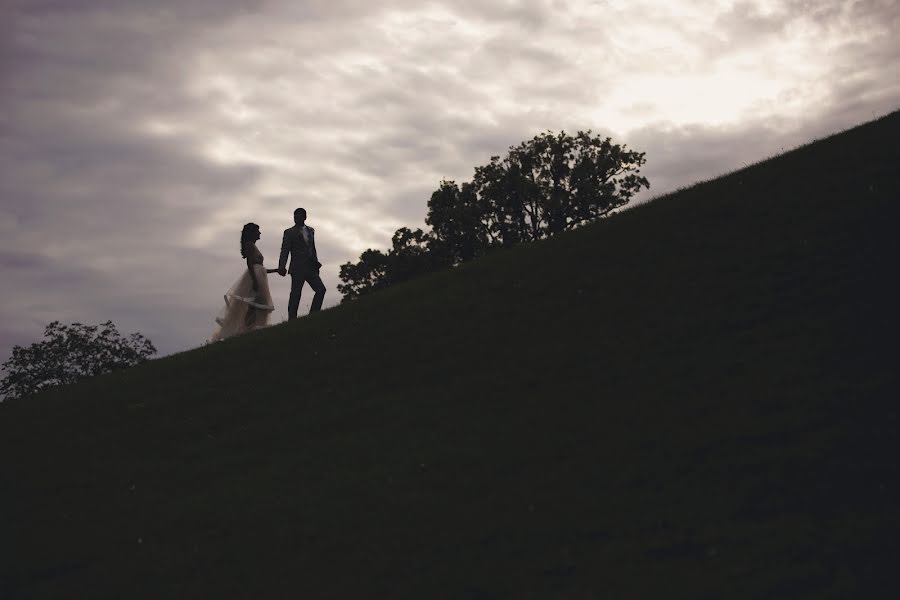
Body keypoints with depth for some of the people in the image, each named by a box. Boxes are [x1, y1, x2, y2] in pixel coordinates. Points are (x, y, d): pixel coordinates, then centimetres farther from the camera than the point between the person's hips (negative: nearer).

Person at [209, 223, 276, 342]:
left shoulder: (252, 246, 24)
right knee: (254, 305, -14)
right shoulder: (249, 245, -6)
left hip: (257, 277, 10)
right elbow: (249, 264, -17)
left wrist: (276, 270, 25)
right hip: (253, 278, -10)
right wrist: (255, 281, -25)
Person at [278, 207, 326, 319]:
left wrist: (316, 263, 18)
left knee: (321, 289, -6)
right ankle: (292, 320, -3)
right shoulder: (289, 233, 1)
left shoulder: (311, 231, 17)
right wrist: (281, 267, -19)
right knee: (295, 294, -5)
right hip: (298, 269, -5)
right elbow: (285, 251, -6)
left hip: (310, 268, 5)